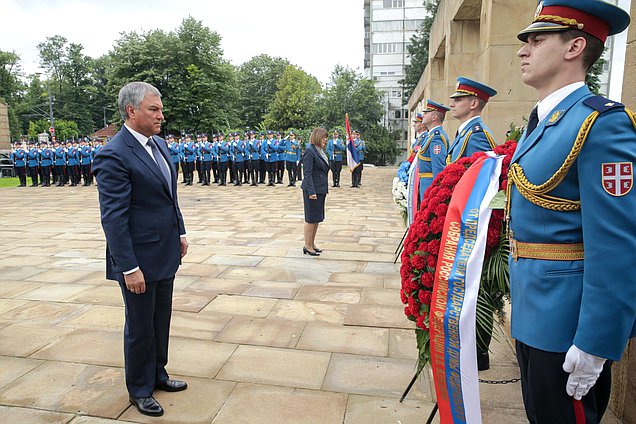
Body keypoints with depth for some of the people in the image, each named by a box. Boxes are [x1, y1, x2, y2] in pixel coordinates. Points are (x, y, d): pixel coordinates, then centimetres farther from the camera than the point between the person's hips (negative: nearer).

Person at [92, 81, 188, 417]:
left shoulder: (159, 143, 7)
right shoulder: (113, 156, -19)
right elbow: (113, 218, -21)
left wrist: (180, 232, 14)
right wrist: (129, 268, -21)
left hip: (166, 253, 8)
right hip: (140, 257, -8)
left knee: (161, 320, 21)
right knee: (140, 327, 11)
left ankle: (157, 374, 41)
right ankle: (139, 389, 32)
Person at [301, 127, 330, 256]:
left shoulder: (321, 151, 14)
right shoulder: (310, 151, -13)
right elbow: (307, 173, -18)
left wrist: (325, 189, 16)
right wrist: (311, 191, -22)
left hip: (321, 189, 9)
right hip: (312, 189, -9)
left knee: (317, 218, 13)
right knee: (311, 218, -1)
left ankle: (312, 244, 24)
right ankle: (307, 246, 9)